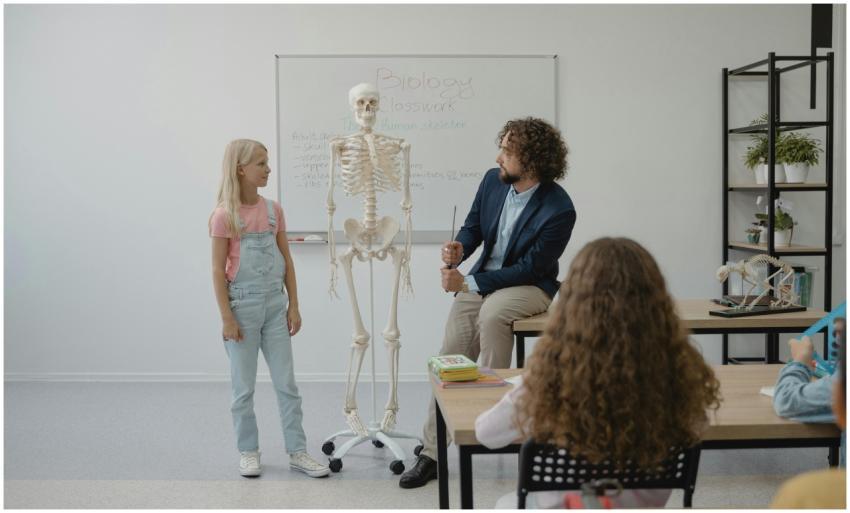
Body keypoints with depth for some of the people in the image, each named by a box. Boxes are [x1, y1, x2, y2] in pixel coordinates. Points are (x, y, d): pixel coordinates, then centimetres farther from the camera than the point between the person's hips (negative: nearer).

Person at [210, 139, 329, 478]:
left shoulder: (273, 210, 5)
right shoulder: (224, 216, -9)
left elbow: (286, 262, 9)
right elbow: (218, 271, -9)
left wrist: (293, 306, 5)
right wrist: (227, 318, -12)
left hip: (275, 304, 4)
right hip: (243, 306, -4)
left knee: (286, 383, 7)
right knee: (244, 386, 7)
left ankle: (297, 452, 14)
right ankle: (248, 452, 20)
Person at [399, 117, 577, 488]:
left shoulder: (559, 210, -21)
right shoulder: (493, 181, -3)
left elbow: (529, 268, -19)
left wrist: (468, 283, -20)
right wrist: (460, 249, -14)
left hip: (530, 286, -5)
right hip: (481, 280, 5)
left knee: (491, 314, -37)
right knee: (450, 357, -7)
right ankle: (431, 452, 0)